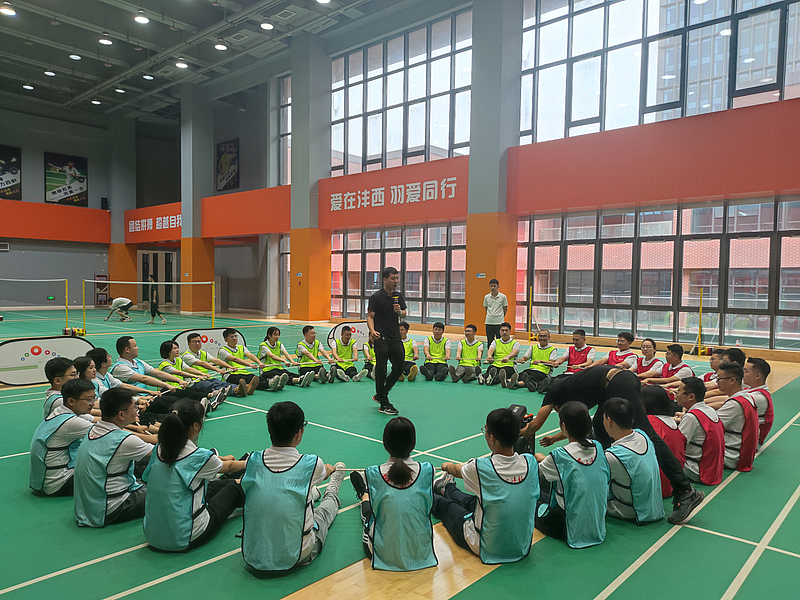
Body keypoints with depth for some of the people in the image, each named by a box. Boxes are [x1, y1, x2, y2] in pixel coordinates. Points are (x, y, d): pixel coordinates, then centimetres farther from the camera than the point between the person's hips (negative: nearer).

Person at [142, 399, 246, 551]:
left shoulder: (158, 449, -4)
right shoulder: (200, 456, -21)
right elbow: (228, 467, 3)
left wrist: (219, 458, 33)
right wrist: (247, 463, 25)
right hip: (184, 539, -6)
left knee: (217, 484, 24)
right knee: (232, 487, 16)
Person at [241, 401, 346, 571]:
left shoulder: (254, 460, -12)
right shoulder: (311, 464, -19)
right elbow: (324, 473, 8)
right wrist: (329, 469, 35)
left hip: (253, 557, 3)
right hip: (295, 558, -3)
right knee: (324, 510, 28)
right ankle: (332, 494, 59)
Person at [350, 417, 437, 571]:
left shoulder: (373, 474, -21)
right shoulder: (427, 470, -17)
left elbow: (376, 513, -8)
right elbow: (428, 508, -2)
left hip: (385, 554, -1)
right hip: (421, 552, 1)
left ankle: (364, 496, 63)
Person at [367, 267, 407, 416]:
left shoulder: (399, 295, 9)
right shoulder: (376, 297, -8)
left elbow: (404, 315, 15)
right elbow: (370, 316, -9)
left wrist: (399, 311, -8)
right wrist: (372, 331, -26)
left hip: (395, 338, 6)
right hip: (381, 339, -6)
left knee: (399, 368, 10)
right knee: (381, 371, -3)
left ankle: (380, 394, 29)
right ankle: (384, 404, 9)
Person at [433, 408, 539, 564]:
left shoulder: (480, 468, -27)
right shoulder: (530, 462, -16)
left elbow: (458, 470, -2)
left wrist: (448, 466, 23)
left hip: (488, 549, -4)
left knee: (445, 505, 23)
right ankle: (446, 488, 60)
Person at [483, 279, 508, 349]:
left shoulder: (503, 297, -4)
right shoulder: (486, 297, 3)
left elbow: (505, 309, 6)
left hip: (499, 322, -3)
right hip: (489, 322, 3)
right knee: (489, 341, 8)